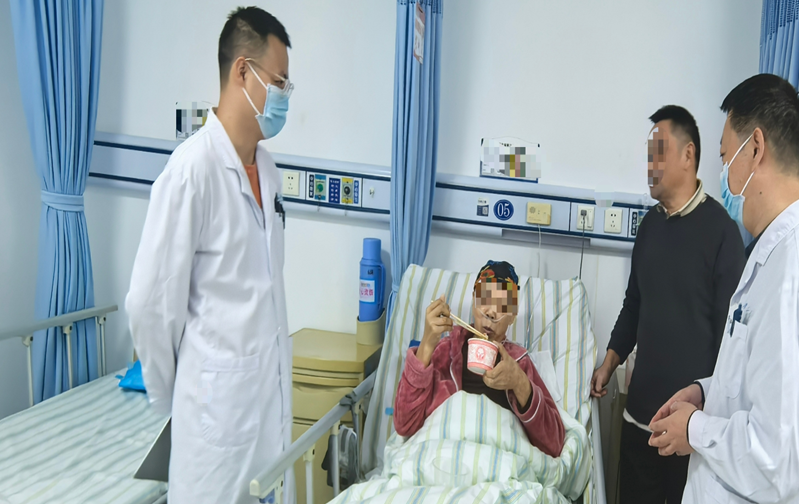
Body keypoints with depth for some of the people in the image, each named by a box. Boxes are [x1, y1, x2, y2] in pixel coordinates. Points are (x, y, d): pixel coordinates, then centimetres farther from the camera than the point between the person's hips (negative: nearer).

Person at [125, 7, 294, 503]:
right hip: (219, 397, -7)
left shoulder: (267, 168, 6)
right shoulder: (193, 168, -18)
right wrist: (169, 393, -2)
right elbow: (152, 300, -15)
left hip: (273, 387, 7)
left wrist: (275, 370, 16)